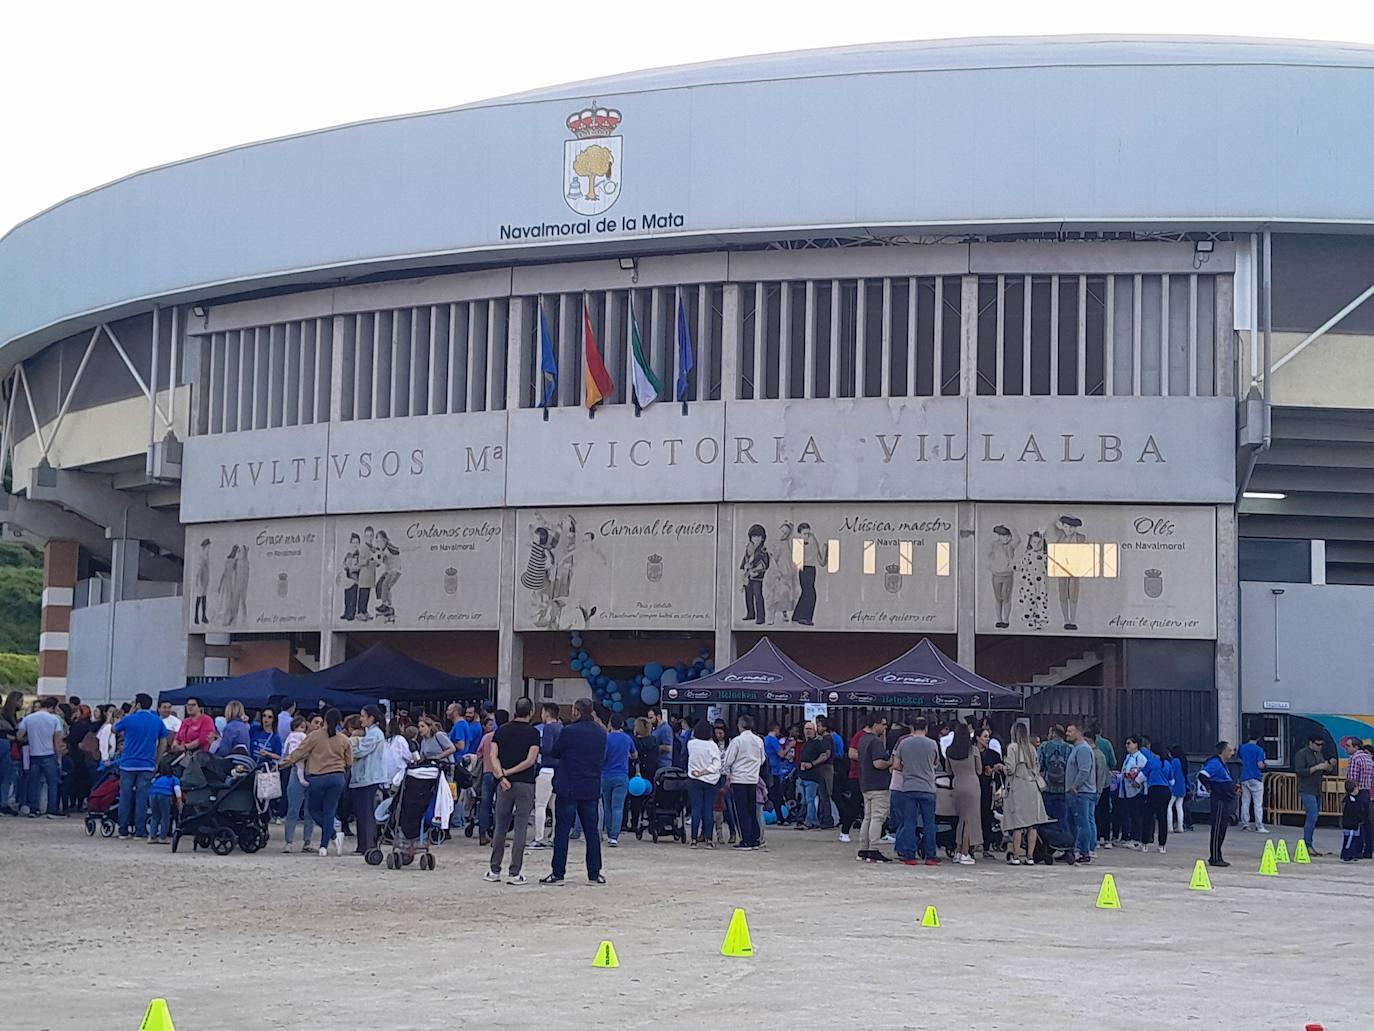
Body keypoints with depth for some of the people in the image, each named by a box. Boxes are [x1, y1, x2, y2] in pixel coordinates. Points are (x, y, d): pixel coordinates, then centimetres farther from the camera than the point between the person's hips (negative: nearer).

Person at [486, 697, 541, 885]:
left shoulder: (502, 730, 6)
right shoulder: (533, 733, -5)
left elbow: (494, 756, -3)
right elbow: (530, 760, -13)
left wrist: (501, 776, -10)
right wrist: (508, 772, -7)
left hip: (504, 785, 3)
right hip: (525, 784, -3)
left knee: (500, 827, 11)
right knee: (520, 829, 0)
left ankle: (494, 870, 12)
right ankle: (514, 873, -2)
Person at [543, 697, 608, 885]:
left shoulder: (569, 731, -13)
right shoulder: (601, 733, 3)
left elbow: (555, 753, 0)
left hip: (568, 787, -4)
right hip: (592, 789, 5)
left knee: (562, 831, 1)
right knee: (592, 831, 10)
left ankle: (558, 873, 0)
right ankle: (594, 873, 11)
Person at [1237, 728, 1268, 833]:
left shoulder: (1242, 748, 5)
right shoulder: (1259, 749, -10)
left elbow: (1237, 754, 26)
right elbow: (1260, 765, -17)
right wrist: (1263, 766, 5)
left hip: (1244, 778, 4)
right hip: (1256, 779, -4)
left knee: (1245, 802, 10)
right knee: (1258, 804, -3)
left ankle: (1245, 824, 10)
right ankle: (1259, 826, -5)